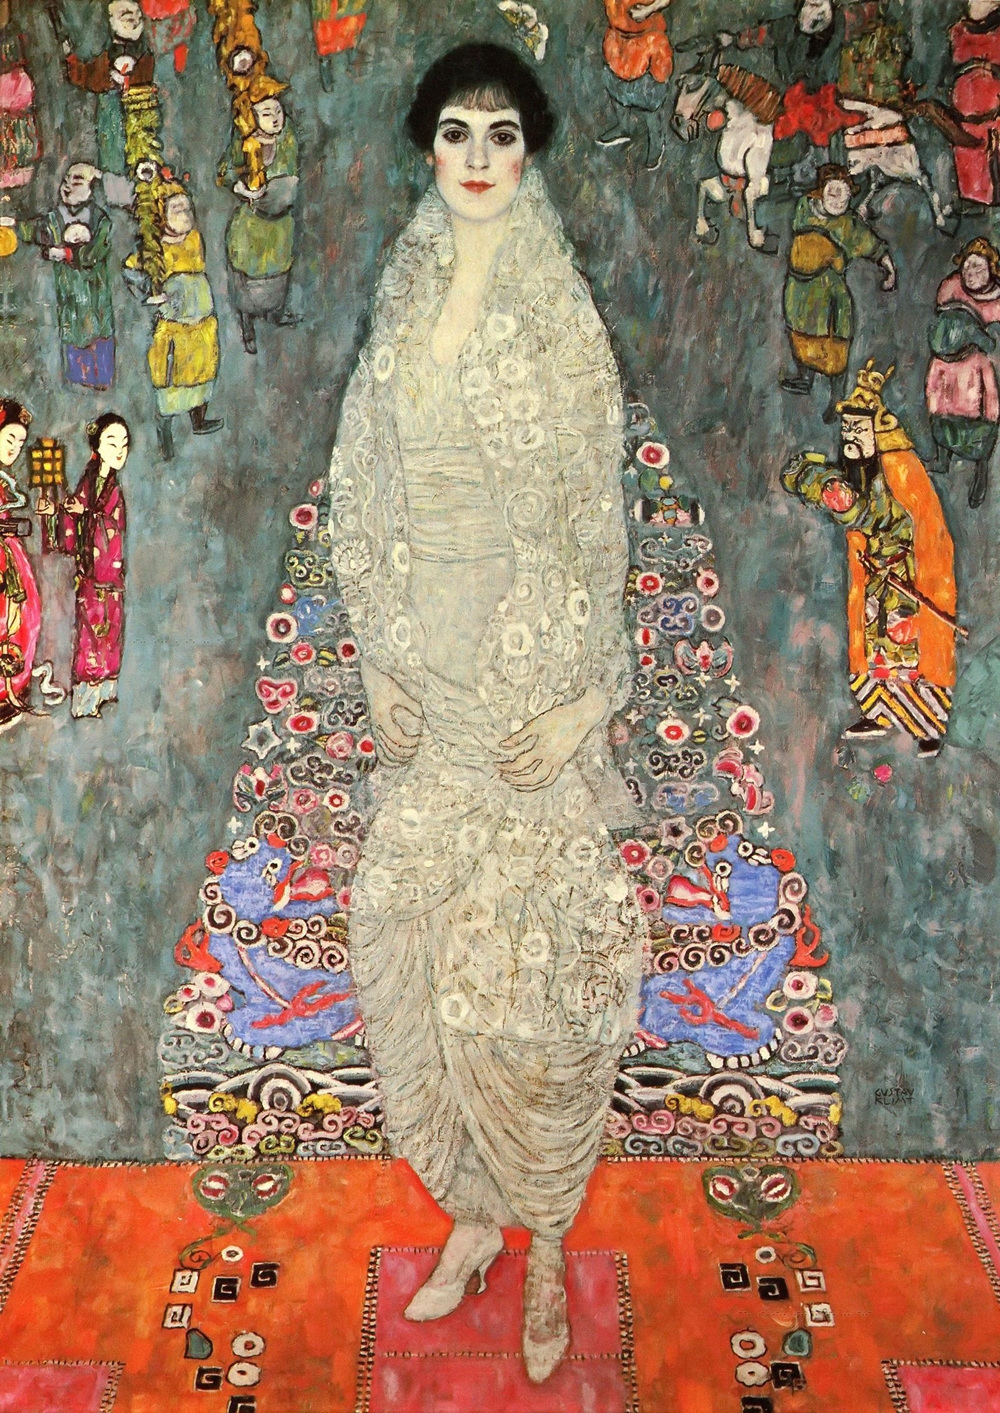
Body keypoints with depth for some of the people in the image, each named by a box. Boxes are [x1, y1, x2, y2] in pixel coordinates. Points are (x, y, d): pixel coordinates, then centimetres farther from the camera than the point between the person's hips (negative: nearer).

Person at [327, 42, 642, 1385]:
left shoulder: (562, 316, -5)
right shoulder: (405, 305, 8)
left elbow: (598, 517, -7)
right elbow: (367, 502, 9)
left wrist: (585, 697, -12)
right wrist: (377, 665, 3)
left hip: (533, 668, -4)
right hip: (432, 671, 5)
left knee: (528, 962, 2)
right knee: (420, 940, 10)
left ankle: (547, 1239, 25)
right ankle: (474, 1210, 31)